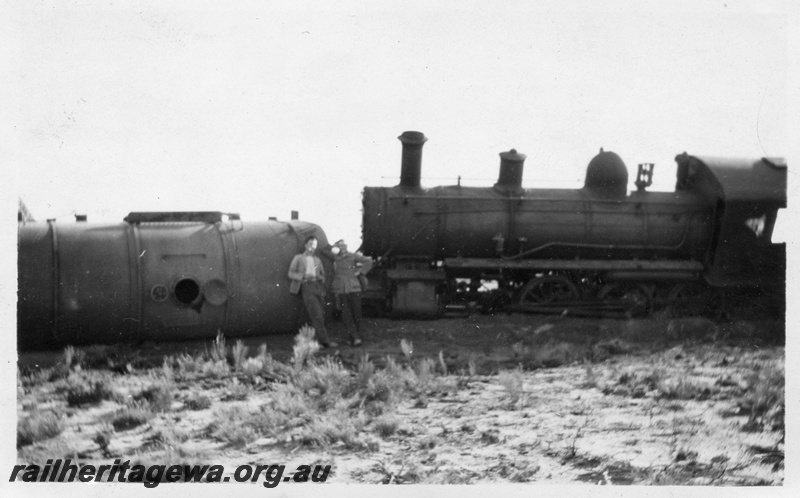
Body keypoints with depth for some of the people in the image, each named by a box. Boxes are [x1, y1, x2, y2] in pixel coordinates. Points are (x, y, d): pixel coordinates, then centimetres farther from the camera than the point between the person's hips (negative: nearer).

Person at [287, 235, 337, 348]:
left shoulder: (317, 260, 23)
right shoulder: (298, 258, 11)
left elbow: (323, 275, 23)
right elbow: (291, 274, 5)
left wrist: (320, 277, -2)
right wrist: (304, 276, -12)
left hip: (318, 287, 5)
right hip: (307, 287, -5)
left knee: (321, 316, -2)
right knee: (317, 314, -16)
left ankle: (314, 340, 4)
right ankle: (325, 341, -21)